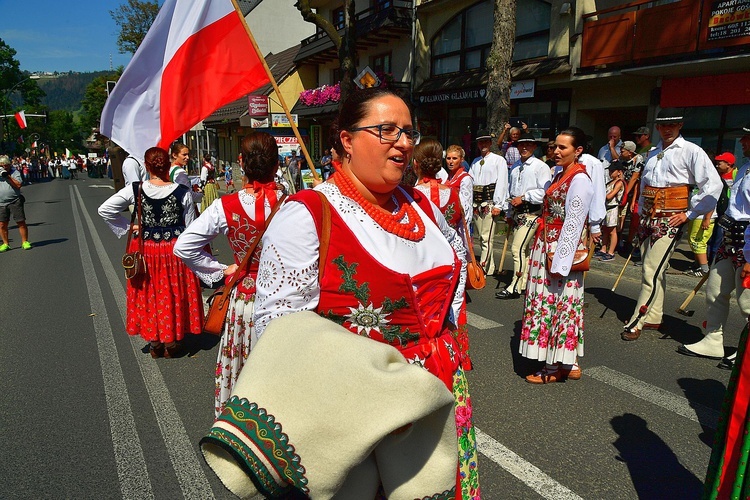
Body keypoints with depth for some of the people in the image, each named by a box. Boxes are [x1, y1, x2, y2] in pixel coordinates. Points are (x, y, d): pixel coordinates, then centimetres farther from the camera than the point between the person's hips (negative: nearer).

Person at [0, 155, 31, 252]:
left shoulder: (15, 173, 2)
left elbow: (18, 185, -10)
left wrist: (8, 176, -16)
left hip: (15, 202, -3)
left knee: (21, 222, -3)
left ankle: (25, 242, 8)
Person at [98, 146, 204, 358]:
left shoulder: (135, 190, -9)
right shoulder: (182, 192, -10)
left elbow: (104, 209, -8)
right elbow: (191, 228, -4)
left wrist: (127, 228, 2)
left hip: (145, 250, 1)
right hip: (175, 251, -1)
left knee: (150, 295, 15)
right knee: (174, 295, 12)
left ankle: (155, 344, 26)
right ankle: (172, 343, 23)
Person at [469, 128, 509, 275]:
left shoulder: (498, 160, 0)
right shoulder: (475, 161, 19)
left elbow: (502, 183, -7)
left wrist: (498, 205, -13)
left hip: (490, 202, -6)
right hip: (476, 203, 6)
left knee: (486, 238, -9)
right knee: (481, 237, 10)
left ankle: (482, 270, -9)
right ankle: (490, 268, 20)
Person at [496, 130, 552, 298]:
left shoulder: (540, 166, -8)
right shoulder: (515, 167, 16)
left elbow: (545, 191, -17)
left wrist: (523, 198, -15)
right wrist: (509, 213, 22)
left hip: (532, 213, -8)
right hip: (517, 213, 8)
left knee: (517, 248, -13)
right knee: (525, 250, 14)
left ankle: (515, 288, -7)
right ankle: (524, 284, 21)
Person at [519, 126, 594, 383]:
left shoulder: (579, 180, -14)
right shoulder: (559, 174, 12)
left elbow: (573, 225, -18)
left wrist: (559, 263, -19)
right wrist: (540, 251, 16)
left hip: (561, 250, -9)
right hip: (545, 247, 9)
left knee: (556, 304, 1)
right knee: (547, 303, 13)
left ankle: (555, 368, 15)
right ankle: (568, 364, 24)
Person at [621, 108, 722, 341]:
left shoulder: (691, 151, -5)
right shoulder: (653, 153, 16)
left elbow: (713, 186, -10)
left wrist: (690, 214, -10)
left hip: (670, 221, -7)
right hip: (648, 218, 7)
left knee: (652, 271, -11)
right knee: (653, 269, 12)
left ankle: (636, 322, -7)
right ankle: (654, 317, 23)